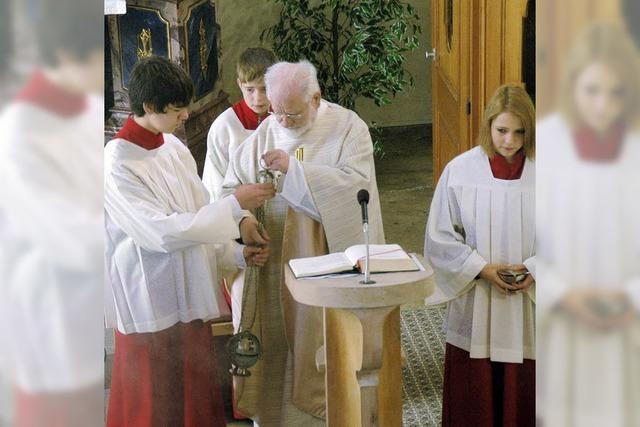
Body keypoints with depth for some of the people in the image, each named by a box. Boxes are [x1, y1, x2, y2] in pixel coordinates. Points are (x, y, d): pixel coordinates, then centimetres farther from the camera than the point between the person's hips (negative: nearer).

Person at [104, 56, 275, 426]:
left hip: (190, 296, 7)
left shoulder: (174, 147, 5)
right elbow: (163, 232, -25)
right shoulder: (118, 164, -18)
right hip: (153, 302, -7)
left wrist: (237, 254, 2)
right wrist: (234, 205, -23)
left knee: (196, 396, 16)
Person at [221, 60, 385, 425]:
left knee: (321, 350, 2)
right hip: (270, 266, 3)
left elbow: (356, 184, -18)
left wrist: (293, 168, -22)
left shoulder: (348, 127, -3)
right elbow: (231, 187, 8)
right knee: (272, 346, 6)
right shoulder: (265, 133, 7)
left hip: (326, 266, -3)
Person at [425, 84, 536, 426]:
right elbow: (440, 238, -2)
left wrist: (533, 269, -14)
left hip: (528, 307, 1)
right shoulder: (459, 171, -5)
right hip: (473, 305, 0)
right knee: (473, 399, 8)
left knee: (522, 392, 9)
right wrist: (482, 268, -13)